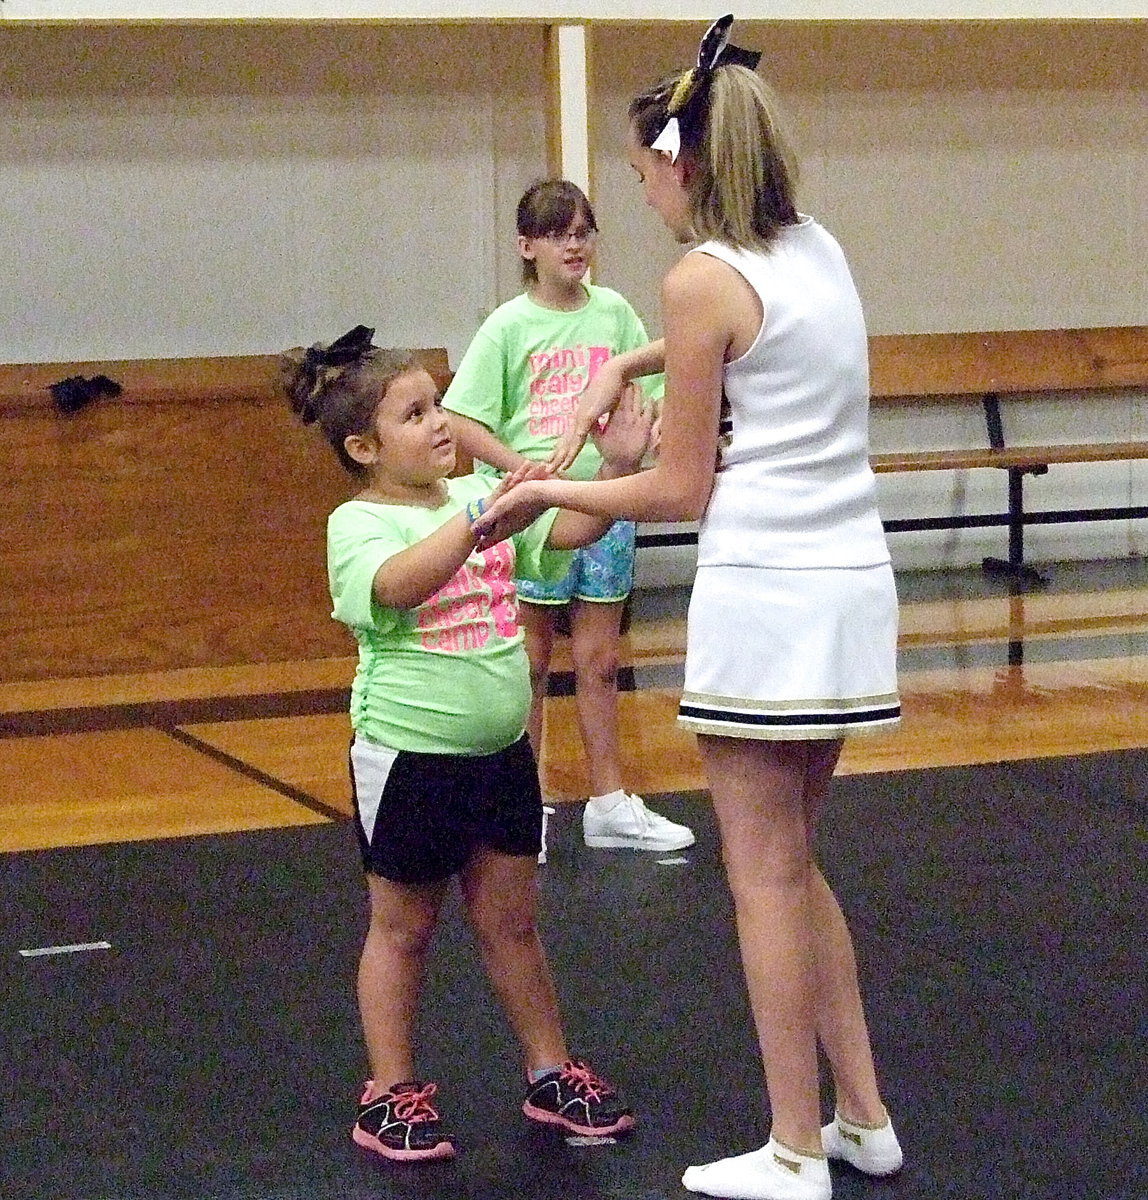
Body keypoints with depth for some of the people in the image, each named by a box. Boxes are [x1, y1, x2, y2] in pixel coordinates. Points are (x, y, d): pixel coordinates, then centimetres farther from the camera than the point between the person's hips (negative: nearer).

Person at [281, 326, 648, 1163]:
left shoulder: (479, 494, 5)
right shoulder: (359, 524, -14)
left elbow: (572, 530, 2)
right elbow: (399, 584, -34)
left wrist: (617, 468, -14)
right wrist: (482, 517, -43)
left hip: (501, 749, 5)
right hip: (408, 755, -5)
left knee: (511, 919, 15)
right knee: (403, 928, 8)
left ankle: (553, 1076, 26)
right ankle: (392, 1095, 19)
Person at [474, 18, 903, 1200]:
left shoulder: (703, 279, -12)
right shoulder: (818, 249, 12)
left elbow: (681, 491, -8)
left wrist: (544, 492, 4)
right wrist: (627, 364, 29)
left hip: (764, 598, -8)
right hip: (852, 585, 8)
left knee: (767, 878, 2)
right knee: (793, 866, 18)